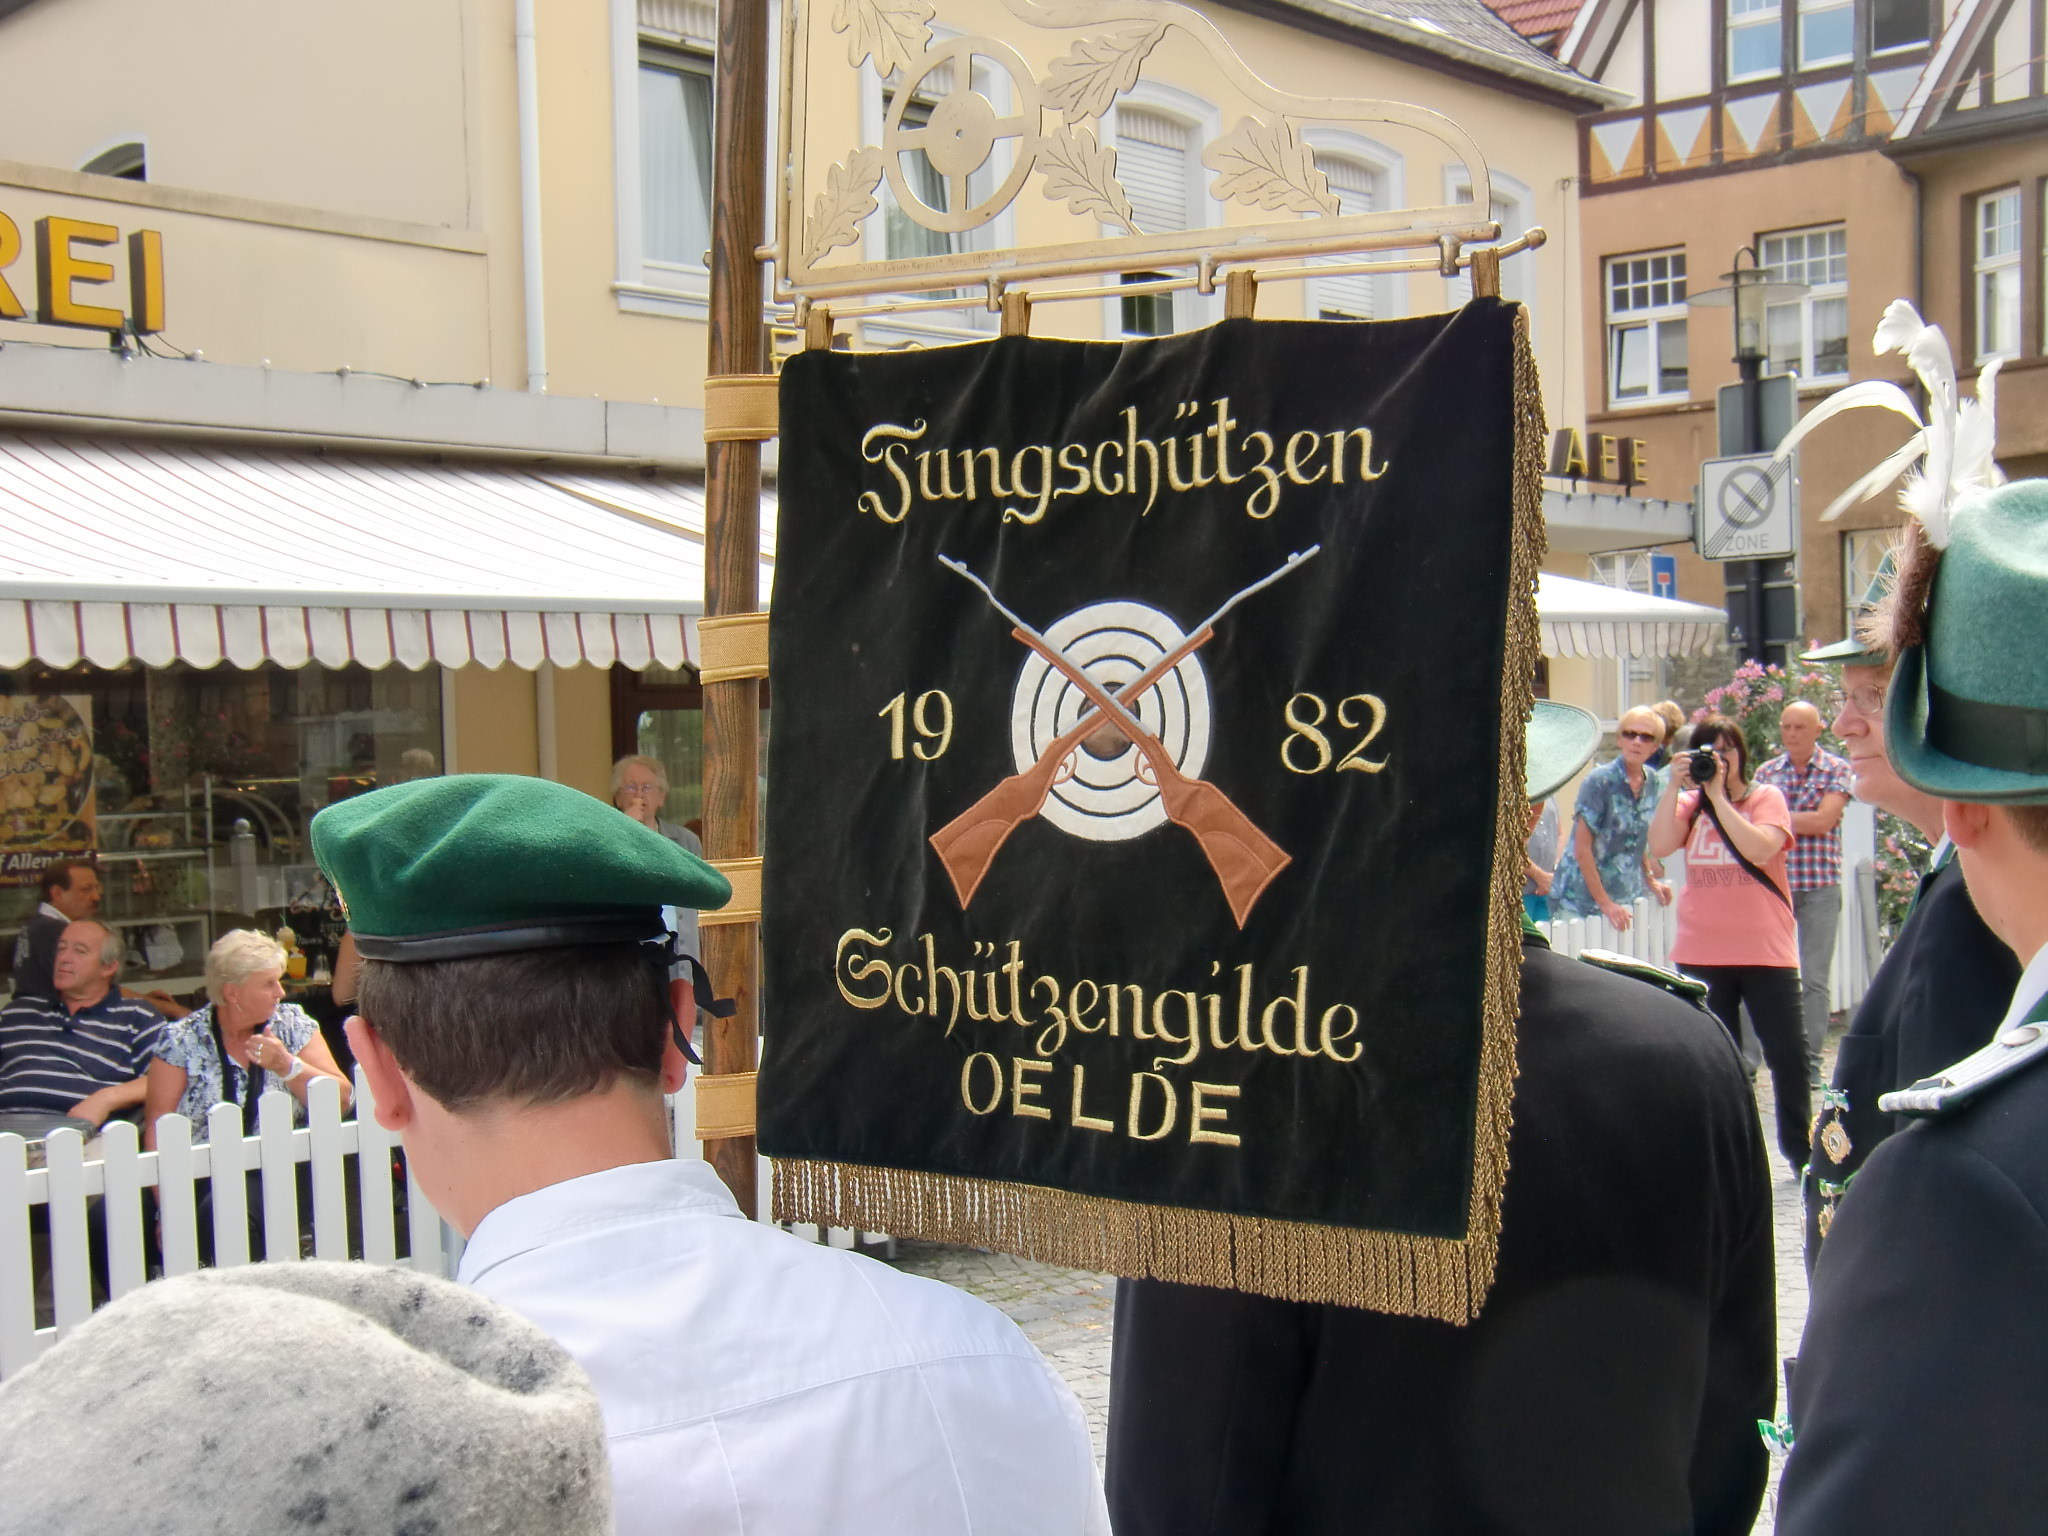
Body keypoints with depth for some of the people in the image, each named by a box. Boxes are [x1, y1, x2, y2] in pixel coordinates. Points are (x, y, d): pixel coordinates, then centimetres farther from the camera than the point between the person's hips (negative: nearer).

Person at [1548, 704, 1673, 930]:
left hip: (1628, 894, 6)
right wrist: (1605, 904, -16)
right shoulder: (1600, 781, -14)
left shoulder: (1654, 782, 4)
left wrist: (1650, 880, 11)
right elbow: (1582, 848, -15)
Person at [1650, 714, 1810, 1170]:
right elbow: (1659, 846, -10)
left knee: (1787, 1053, -1)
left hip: (1766, 949, -3)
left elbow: (1759, 848, -20)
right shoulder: (1689, 803, 7)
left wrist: (1719, 797, -17)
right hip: (1702, 953, 3)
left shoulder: (1766, 798, -1)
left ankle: (1800, 1150, 11)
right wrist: (1674, 785, -13)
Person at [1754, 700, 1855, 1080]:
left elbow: (1824, 821, -9)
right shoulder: (1766, 772, 10)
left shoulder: (1836, 770, 2)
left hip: (1820, 885, -2)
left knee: (1816, 978, 2)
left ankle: (1809, 1060, 8)